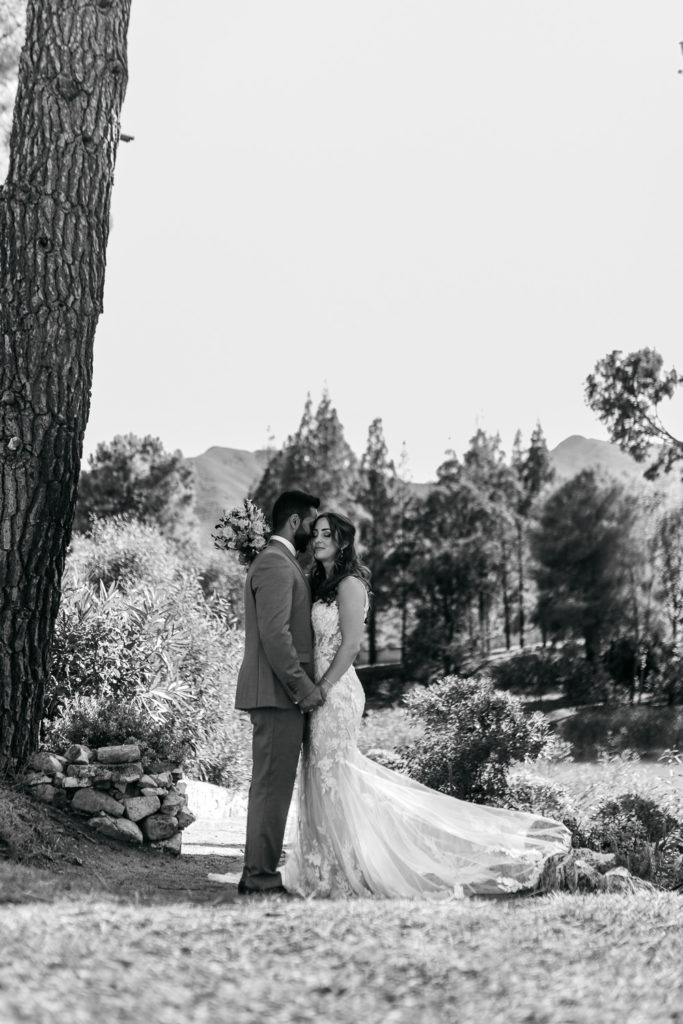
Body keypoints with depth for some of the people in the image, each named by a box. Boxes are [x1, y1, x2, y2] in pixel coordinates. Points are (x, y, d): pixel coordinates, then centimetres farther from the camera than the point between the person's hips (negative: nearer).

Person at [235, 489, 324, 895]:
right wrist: (303, 687, -19)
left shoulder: (283, 563, 21)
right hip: (278, 693, -11)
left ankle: (261, 872, 20)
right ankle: (260, 877, -4)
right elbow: (274, 634, -21)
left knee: (270, 785, 13)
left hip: (282, 693, 11)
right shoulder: (275, 564, -13)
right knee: (273, 784, -8)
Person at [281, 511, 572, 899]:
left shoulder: (349, 584, -10)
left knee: (334, 777, -4)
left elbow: (350, 645, -17)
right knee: (323, 779, 11)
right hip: (318, 689, 9)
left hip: (336, 692, -9)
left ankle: (349, 871, 4)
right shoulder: (321, 584, 16)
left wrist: (320, 690, -18)